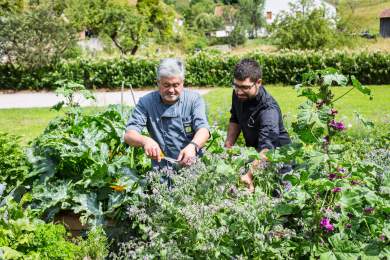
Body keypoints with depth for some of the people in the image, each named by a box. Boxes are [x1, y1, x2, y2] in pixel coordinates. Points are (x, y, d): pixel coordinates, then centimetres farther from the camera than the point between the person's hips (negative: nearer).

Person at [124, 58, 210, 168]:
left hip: (193, 165, 0)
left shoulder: (194, 99, 3)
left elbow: (203, 129, -10)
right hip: (161, 170, 0)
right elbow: (129, 135, -5)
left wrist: (193, 146, -32)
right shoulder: (146, 102, 2)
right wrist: (145, 140, -28)